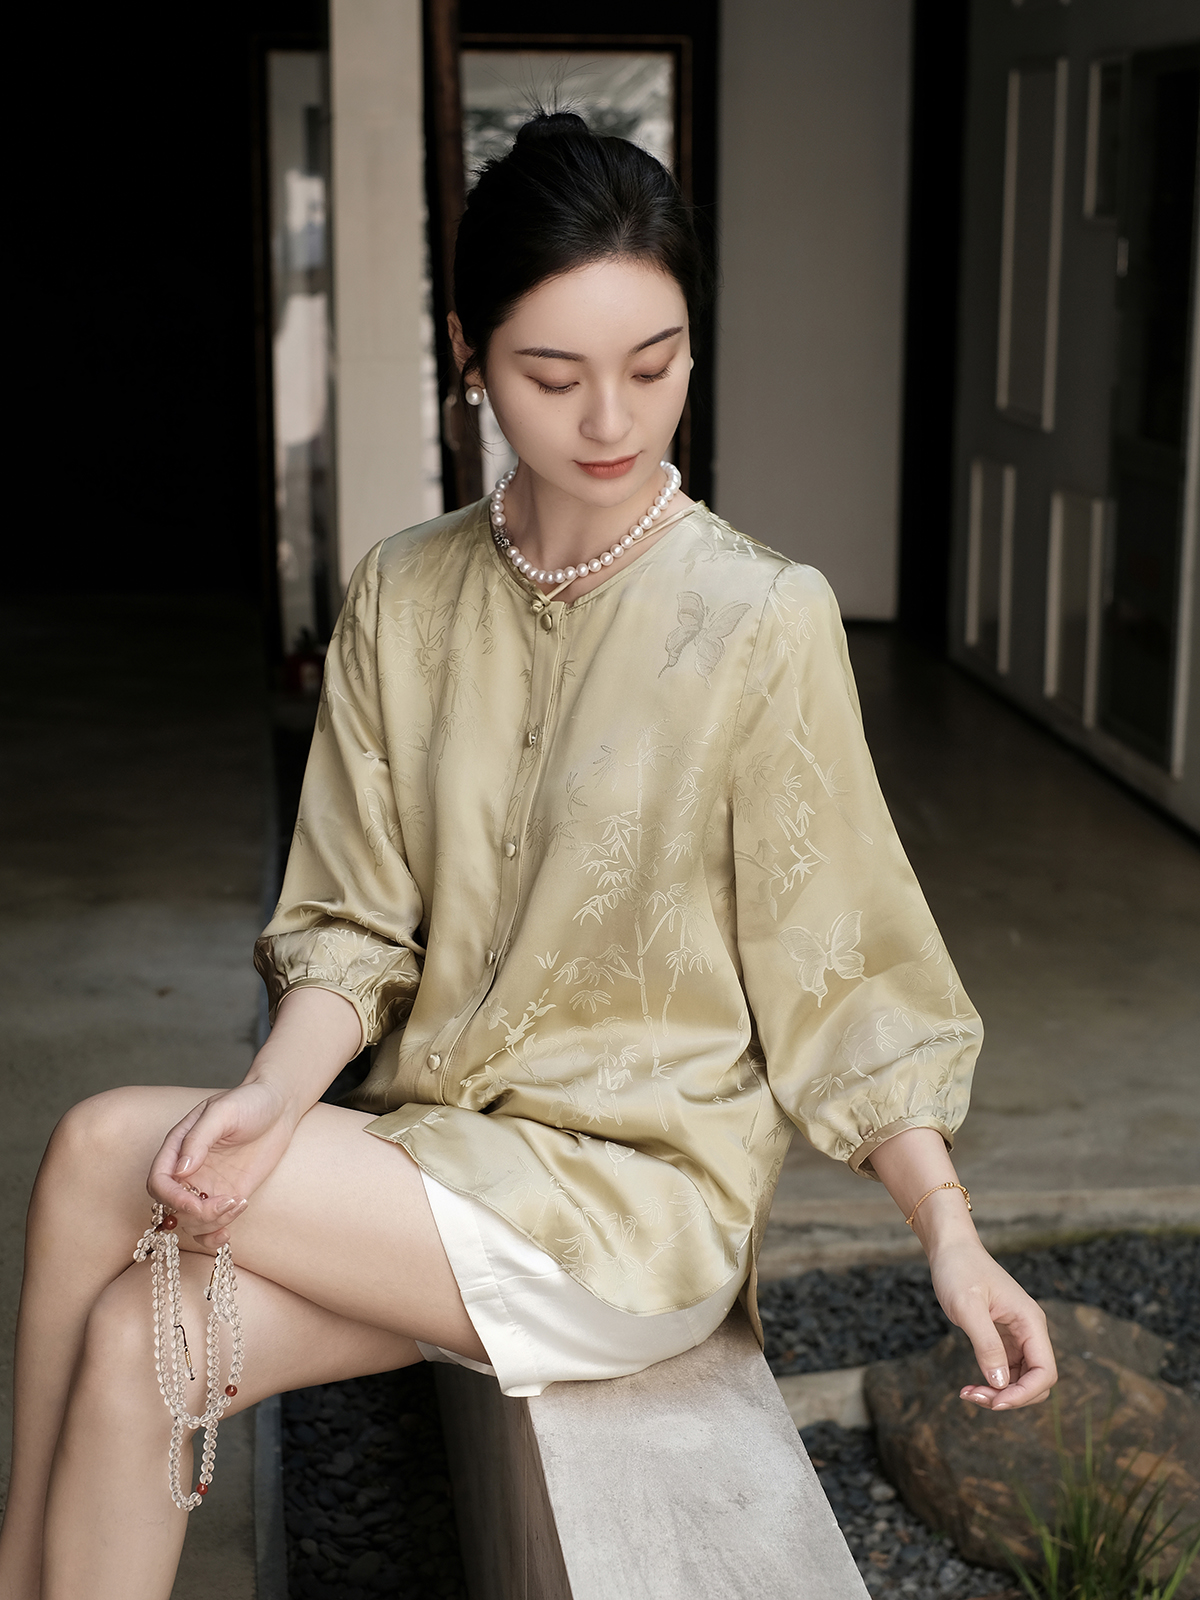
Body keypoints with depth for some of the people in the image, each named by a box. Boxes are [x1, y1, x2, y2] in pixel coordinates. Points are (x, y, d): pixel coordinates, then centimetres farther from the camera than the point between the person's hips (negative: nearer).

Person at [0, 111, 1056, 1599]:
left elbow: (841, 977, -6)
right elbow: (356, 923, 3)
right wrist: (278, 1090, -16)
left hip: (639, 1194, -4)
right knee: (138, 1342, -22)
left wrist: (953, 1241, -14)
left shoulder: (762, 620, -11)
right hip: (436, 1146, 5)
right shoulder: (406, 596, 3)